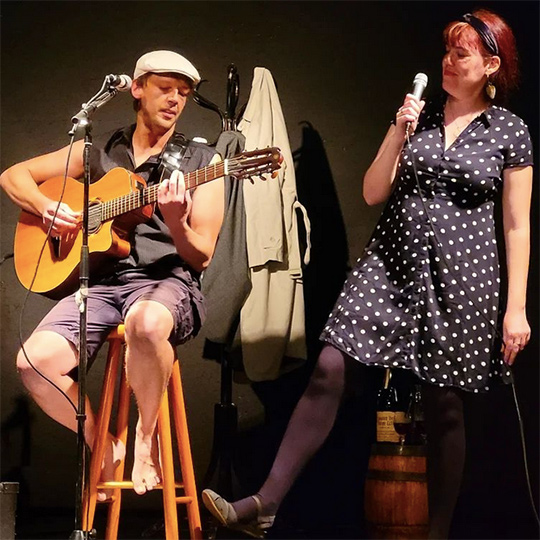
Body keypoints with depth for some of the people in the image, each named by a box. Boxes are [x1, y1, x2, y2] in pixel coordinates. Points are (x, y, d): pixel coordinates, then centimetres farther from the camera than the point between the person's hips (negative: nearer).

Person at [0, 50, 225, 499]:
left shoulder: (200, 162, 10)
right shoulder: (100, 152, 17)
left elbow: (201, 257, 3)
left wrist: (175, 222, -19)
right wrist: (47, 208, 1)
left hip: (169, 282, -3)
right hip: (102, 283, 3)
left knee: (146, 322, -41)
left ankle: (146, 437, -12)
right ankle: (103, 445, 3)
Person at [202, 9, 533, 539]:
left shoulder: (509, 132, 2)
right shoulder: (419, 112, 9)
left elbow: (517, 226, 1)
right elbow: (373, 193, 6)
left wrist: (516, 309, -4)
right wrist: (398, 133, -7)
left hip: (459, 277, -2)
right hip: (390, 262, 2)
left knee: (444, 406, 3)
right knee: (330, 370, -11)